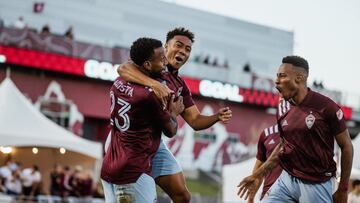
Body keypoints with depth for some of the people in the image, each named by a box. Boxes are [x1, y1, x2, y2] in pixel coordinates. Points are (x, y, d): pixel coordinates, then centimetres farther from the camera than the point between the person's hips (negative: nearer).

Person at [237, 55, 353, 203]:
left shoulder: (325, 106, -13)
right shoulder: (283, 110, 4)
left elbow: (346, 146, -6)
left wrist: (343, 190, -4)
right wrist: (258, 175, 11)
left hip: (316, 185, -5)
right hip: (286, 179, 5)